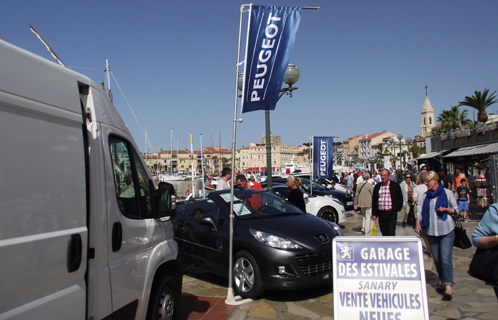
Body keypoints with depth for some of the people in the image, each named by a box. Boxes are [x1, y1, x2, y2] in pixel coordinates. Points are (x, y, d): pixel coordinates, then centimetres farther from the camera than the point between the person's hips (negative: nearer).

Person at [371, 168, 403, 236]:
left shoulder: (395, 185, 0)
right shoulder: (377, 187, 8)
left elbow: (400, 198, 5)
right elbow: (374, 201, 11)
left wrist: (397, 209, -5)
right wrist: (374, 214, 8)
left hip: (391, 214, -3)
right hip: (381, 214, 3)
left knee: (391, 234, -7)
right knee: (384, 234, 12)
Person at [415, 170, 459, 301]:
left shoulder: (447, 193, 0)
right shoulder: (425, 196, 10)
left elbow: (456, 210, 5)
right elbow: (420, 212, 5)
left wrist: (445, 209, -14)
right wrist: (418, 224, -11)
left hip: (446, 231, -4)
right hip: (431, 231, 4)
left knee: (446, 258, -11)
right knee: (436, 259, 10)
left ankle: (448, 288, -8)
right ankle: (442, 282, 26)